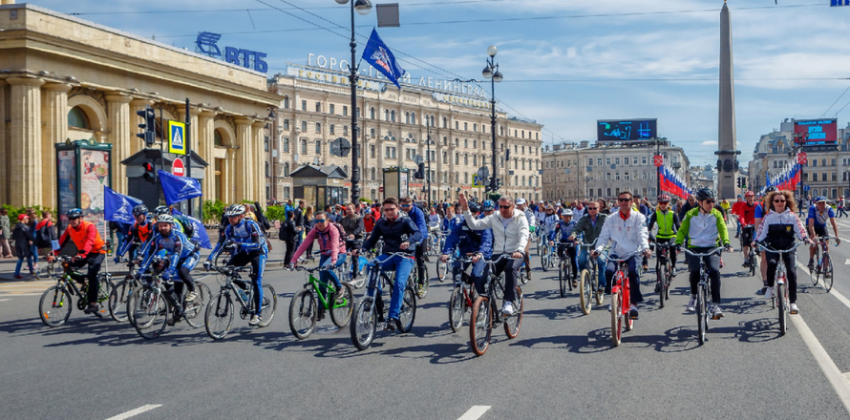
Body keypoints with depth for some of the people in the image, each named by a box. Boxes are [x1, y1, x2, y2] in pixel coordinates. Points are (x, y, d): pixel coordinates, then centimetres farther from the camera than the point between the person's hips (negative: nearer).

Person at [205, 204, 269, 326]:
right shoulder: (229, 228, -10)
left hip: (258, 252, -6)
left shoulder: (251, 225, -25)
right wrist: (210, 259, -25)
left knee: (256, 282, -17)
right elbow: (221, 244, -11)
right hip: (243, 252, 6)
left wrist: (239, 244, -45)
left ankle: (258, 313, -11)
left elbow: (257, 244, -33)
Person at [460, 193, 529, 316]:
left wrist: (520, 250, -37)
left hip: (515, 254, -3)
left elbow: (524, 235, -17)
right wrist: (466, 209, -10)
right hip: (498, 254, 3)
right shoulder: (494, 218, 8)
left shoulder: (520, 218, -1)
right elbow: (474, 224, 3)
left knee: (510, 268, -36)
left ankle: (509, 302, -33)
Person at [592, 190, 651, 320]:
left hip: (633, 253, -2)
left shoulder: (638, 217, 5)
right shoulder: (611, 219, 9)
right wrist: (598, 249, -16)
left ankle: (634, 304, -18)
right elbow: (604, 236, 4)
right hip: (616, 253, 2)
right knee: (609, 270, -27)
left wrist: (645, 247, -26)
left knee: (633, 272, -30)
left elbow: (643, 234, -6)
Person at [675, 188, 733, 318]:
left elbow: (723, 229, -6)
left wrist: (726, 243, -24)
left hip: (712, 248, 1)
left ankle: (715, 304, -18)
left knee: (715, 271, -24)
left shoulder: (716, 214, 5)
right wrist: (678, 243, -19)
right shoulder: (691, 214, 3)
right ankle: (693, 296, 2)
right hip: (694, 248, -1)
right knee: (695, 270, -27)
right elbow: (683, 230, -1)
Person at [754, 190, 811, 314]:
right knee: (771, 263, -33)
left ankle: (793, 302, -6)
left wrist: (806, 239, -15)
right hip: (772, 248, -1)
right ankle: (770, 287, -7)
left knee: (791, 272, -16)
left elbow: (800, 230, 4)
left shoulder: (792, 216, 6)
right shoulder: (768, 217, 5)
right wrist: (757, 241, -16)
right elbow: (762, 232, 2)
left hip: (789, 248, 1)